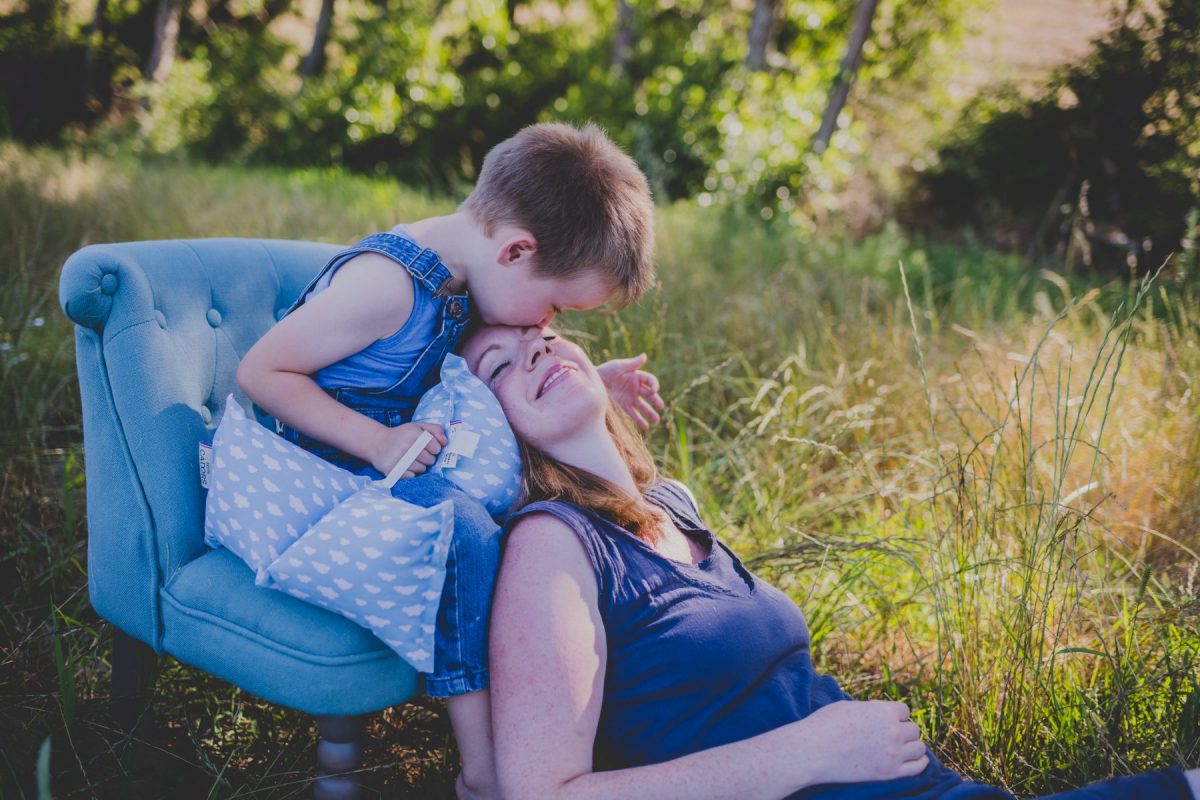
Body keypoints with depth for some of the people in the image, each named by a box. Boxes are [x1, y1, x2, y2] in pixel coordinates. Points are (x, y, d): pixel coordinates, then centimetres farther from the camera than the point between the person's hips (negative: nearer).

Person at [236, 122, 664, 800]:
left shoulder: (464, 278, 0)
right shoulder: (388, 283, -26)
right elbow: (261, 371, -23)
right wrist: (377, 442, -28)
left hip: (399, 458, 9)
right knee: (464, 528, -31)